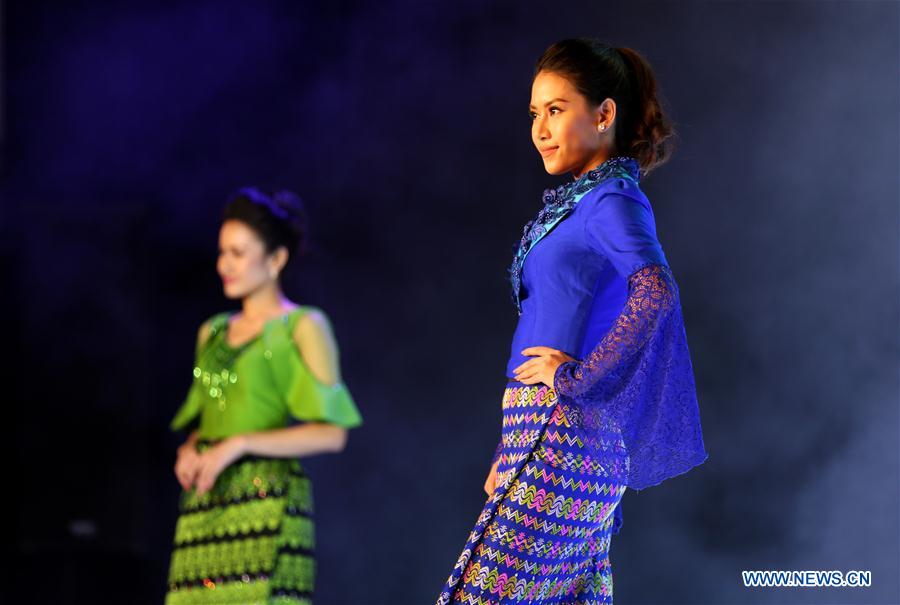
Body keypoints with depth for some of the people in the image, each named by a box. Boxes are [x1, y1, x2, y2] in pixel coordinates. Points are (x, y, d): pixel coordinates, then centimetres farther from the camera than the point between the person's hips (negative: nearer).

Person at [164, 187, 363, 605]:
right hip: (205, 507, 6)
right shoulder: (212, 332, 19)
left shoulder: (303, 327, 0)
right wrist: (189, 451, 4)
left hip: (267, 505, -6)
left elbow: (331, 433, -8)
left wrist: (238, 445, -14)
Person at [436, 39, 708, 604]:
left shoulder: (614, 200, -10)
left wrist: (577, 377, -21)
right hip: (544, 426, 9)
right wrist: (510, 452, 22)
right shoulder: (577, 202, 18)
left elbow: (656, 291, -28)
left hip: (566, 430, -9)